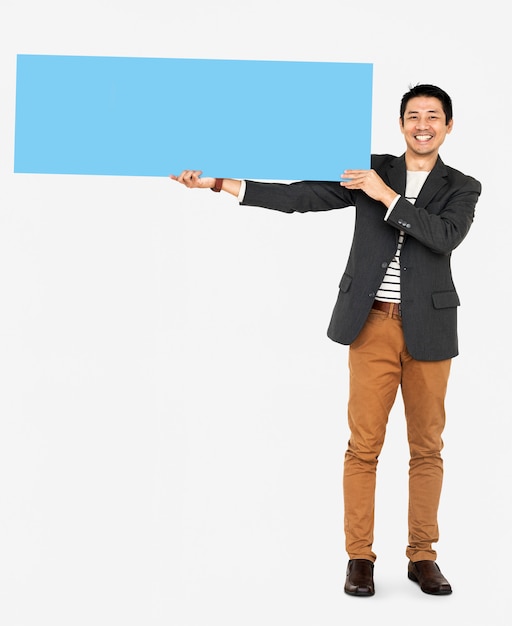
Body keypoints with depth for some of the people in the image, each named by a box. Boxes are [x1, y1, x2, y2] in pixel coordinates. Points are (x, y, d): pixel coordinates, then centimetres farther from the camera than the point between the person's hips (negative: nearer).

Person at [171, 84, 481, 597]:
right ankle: (359, 558, 8)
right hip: (373, 325, 0)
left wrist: (386, 195, -17)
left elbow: (445, 237, -14)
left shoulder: (462, 188, 6)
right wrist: (218, 183, -9)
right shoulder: (371, 169, 7)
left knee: (427, 447, 6)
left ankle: (422, 556, 17)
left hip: (428, 330, 1)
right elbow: (301, 196, -2)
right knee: (363, 444, -1)